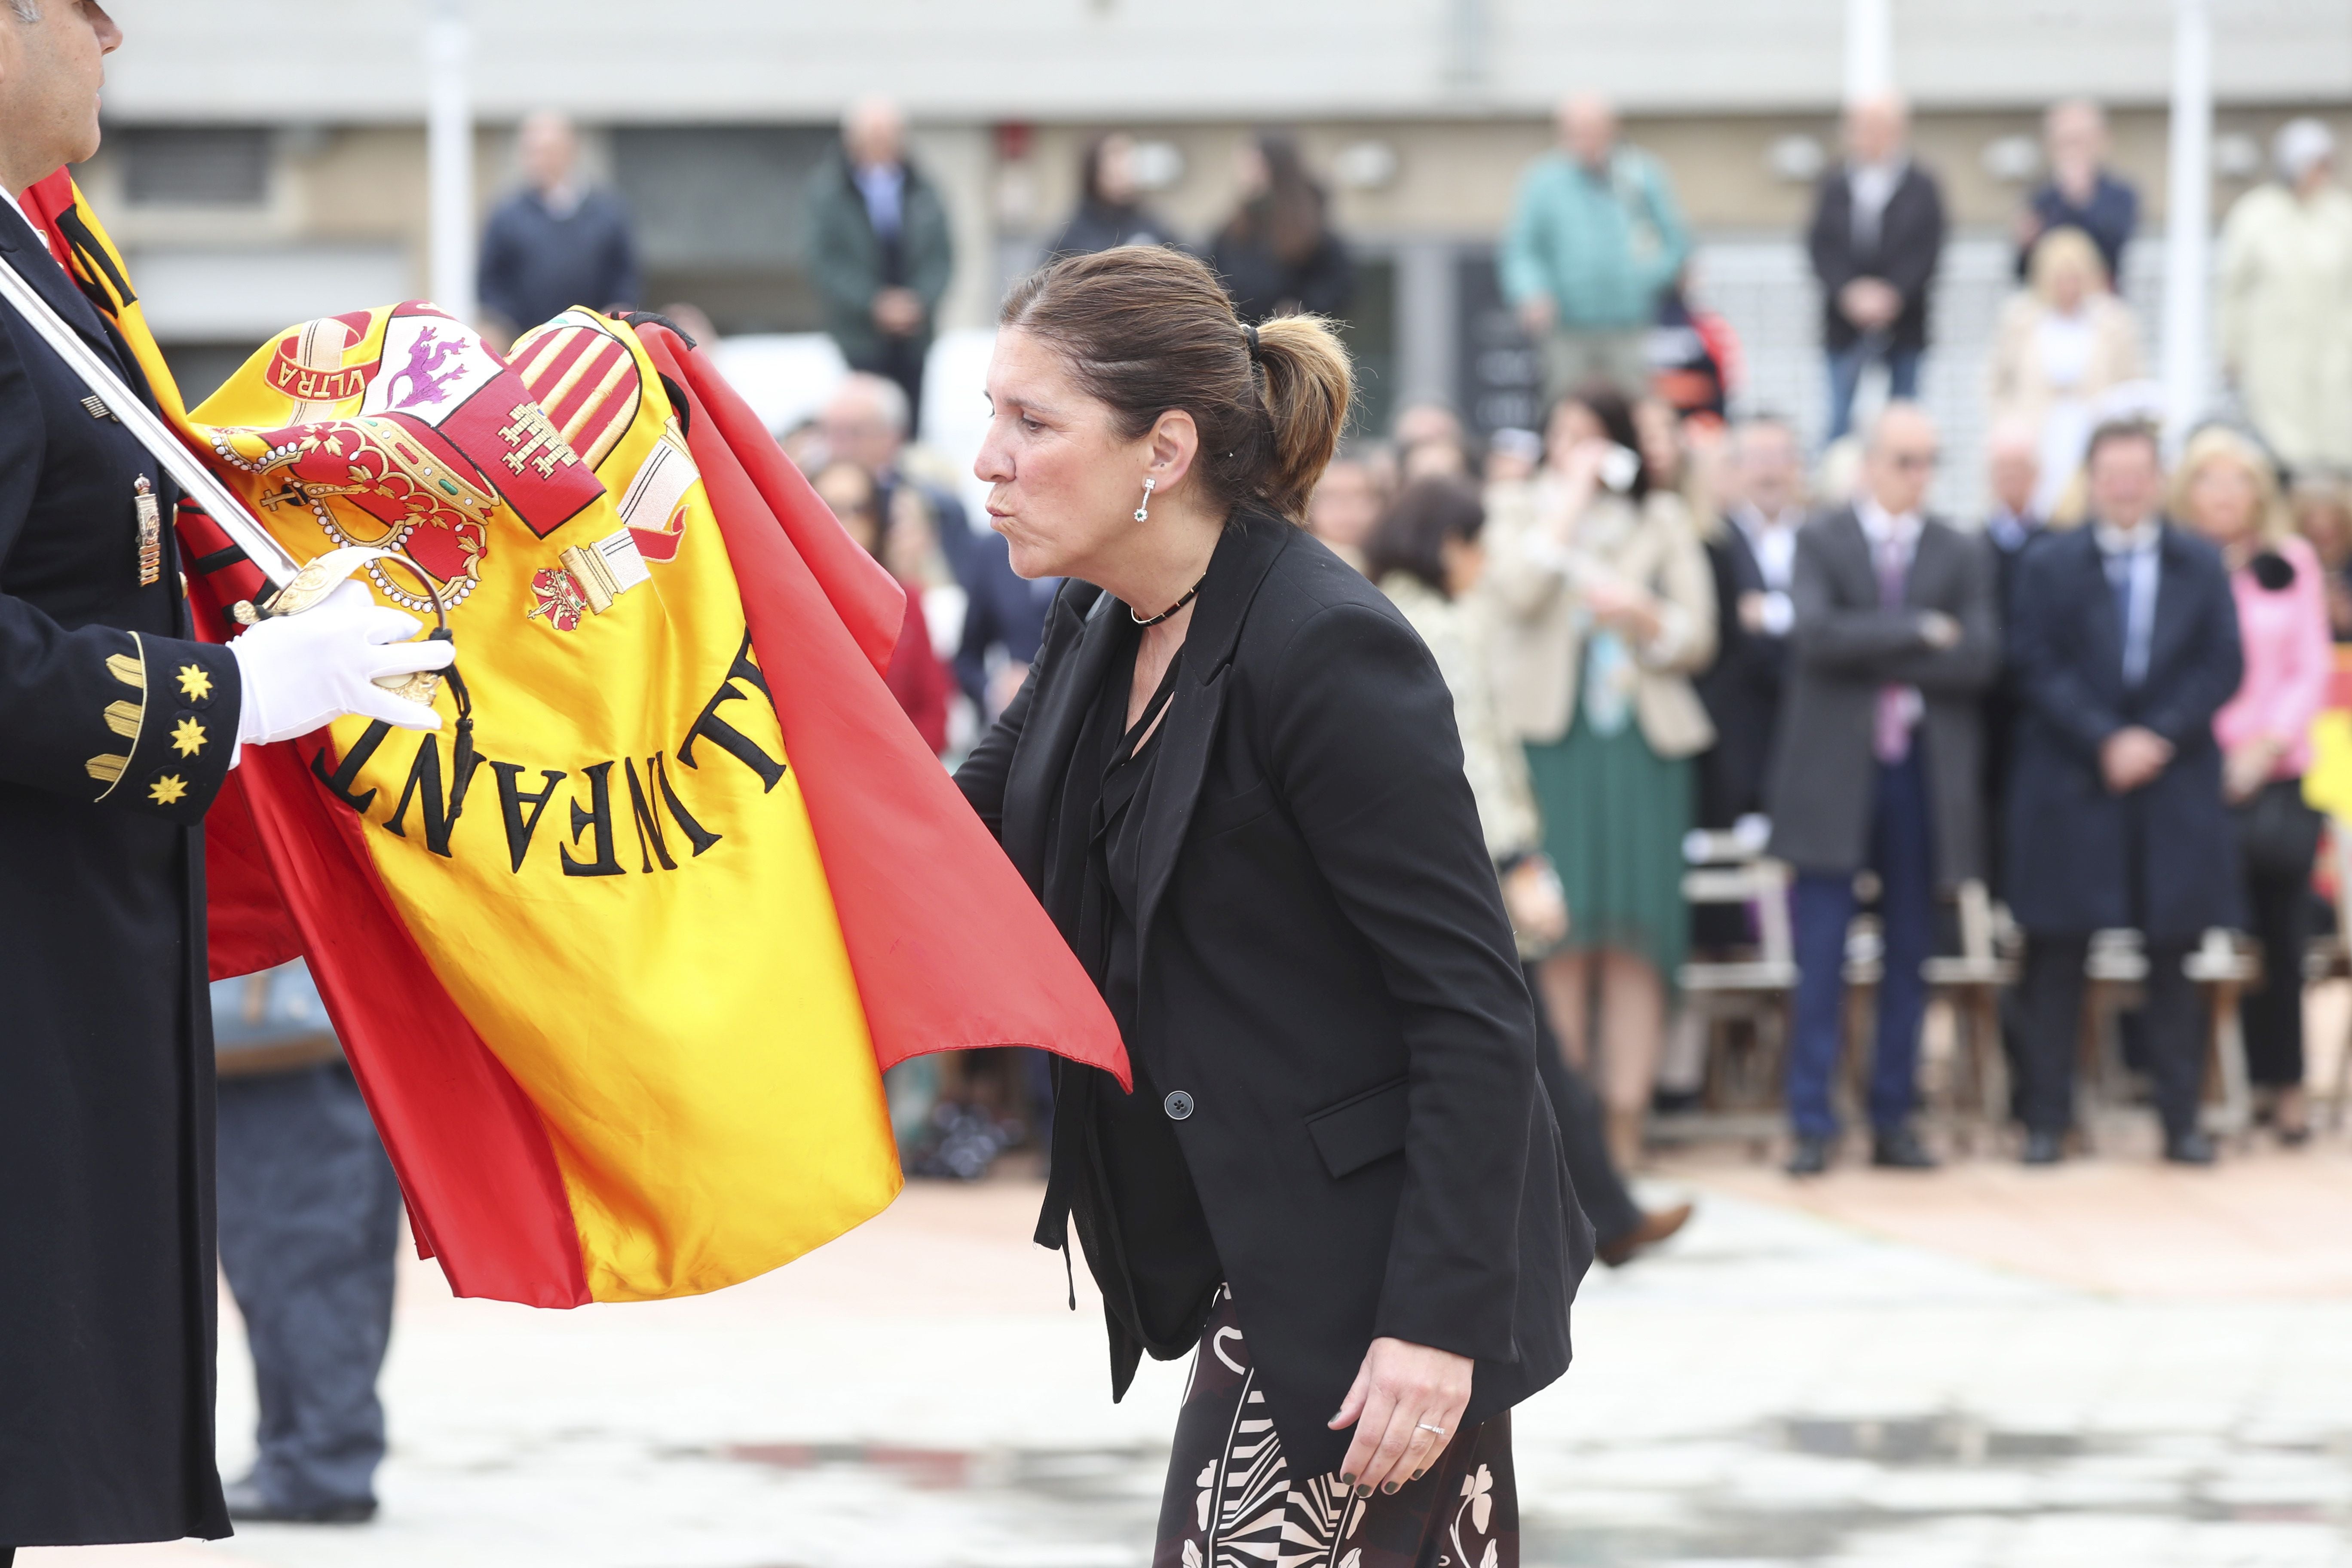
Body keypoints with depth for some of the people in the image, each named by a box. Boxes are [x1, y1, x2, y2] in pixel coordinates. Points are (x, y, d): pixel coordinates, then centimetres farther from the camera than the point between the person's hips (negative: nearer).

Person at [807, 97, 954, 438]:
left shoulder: (923, 191, 8)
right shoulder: (829, 191, 1)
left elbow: (942, 256, 7)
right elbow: (827, 261, -4)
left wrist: (919, 300, -10)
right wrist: (875, 303, -13)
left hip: (915, 330, 3)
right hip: (860, 330, -3)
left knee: (909, 426, -2)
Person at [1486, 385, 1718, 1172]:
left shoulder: (1663, 520, 13)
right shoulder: (1518, 509, 10)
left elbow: (1699, 640, 9)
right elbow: (1517, 590, -11)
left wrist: (1645, 617, -11)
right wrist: (1569, 502, -6)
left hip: (1642, 742, 1)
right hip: (1551, 737, -1)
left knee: (1635, 941, -4)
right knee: (1561, 936, -7)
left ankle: (1625, 1122, -4)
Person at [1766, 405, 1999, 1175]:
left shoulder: (1962, 553, 7)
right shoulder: (1821, 542, 2)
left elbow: (1979, 657, -6)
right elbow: (1815, 634, -15)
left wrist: (1874, 659, -11)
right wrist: (1918, 632, -15)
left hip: (1924, 770, 2)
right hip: (1834, 771, -2)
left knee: (1909, 958, 7)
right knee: (1821, 960, -4)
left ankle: (1894, 1118, 13)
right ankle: (1811, 1123, -1)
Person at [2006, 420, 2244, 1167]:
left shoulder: (2202, 566, 8)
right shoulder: (2048, 565, 4)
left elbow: (2221, 666, 2)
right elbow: (2039, 667, -4)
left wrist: (2160, 737, -11)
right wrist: (2105, 741, -14)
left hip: (2175, 789, 1)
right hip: (2071, 789, -1)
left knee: (2172, 959, 4)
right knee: (2056, 958, -1)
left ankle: (2181, 1119, 8)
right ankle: (2046, 1118, 4)